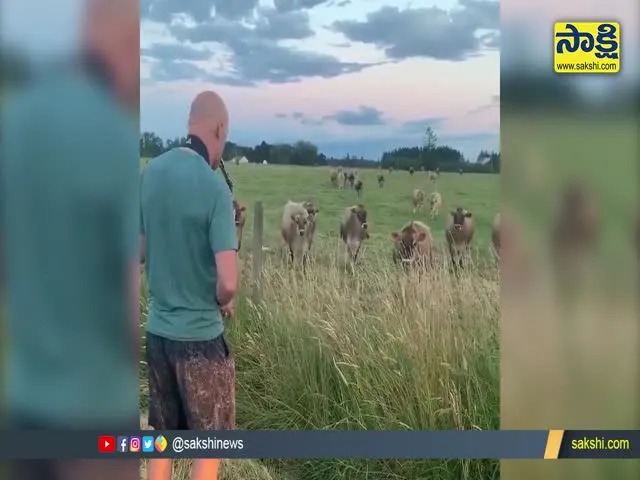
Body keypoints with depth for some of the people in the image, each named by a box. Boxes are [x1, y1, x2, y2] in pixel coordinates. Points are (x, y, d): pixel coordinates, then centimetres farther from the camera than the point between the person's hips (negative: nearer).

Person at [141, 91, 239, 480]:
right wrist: (224, 302, -4)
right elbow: (229, 282, -24)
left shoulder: (151, 172, -1)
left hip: (157, 330, 6)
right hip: (200, 335, -6)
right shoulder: (215, 186, -19)